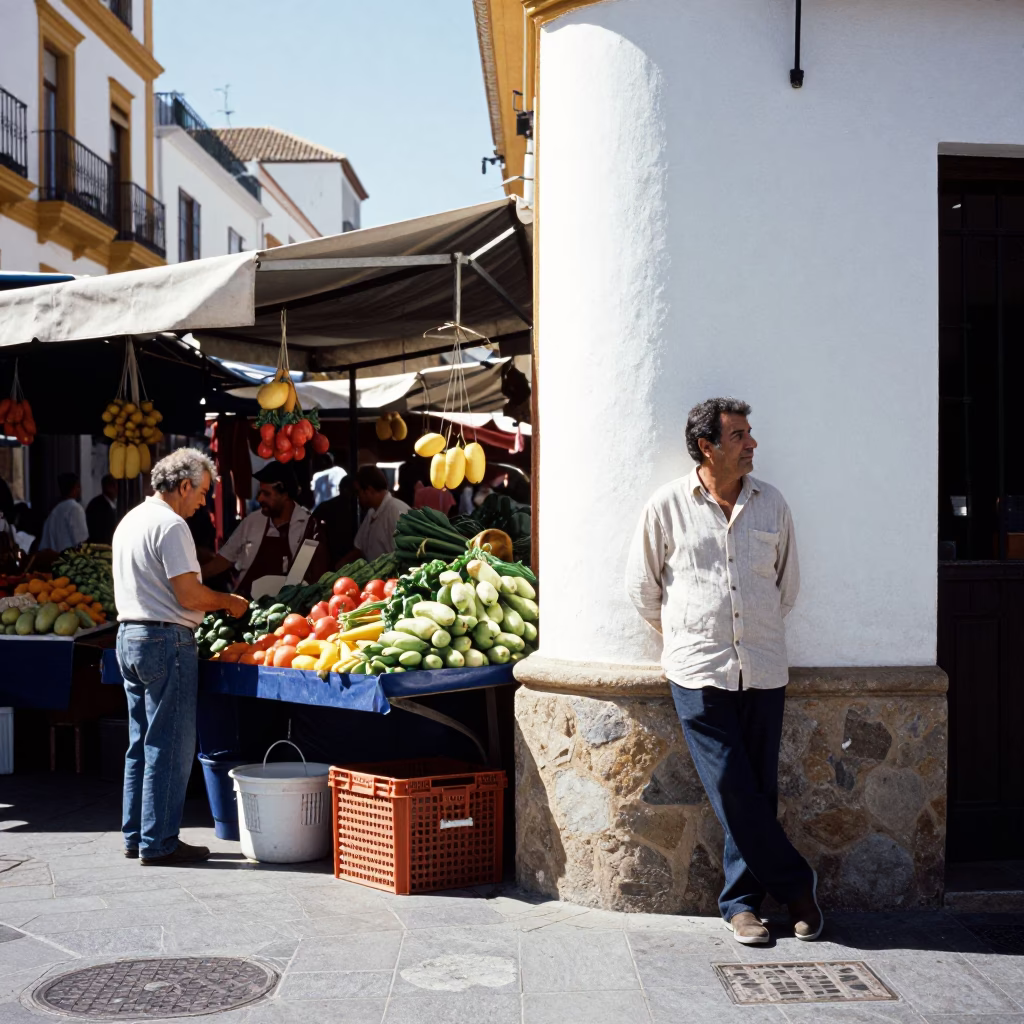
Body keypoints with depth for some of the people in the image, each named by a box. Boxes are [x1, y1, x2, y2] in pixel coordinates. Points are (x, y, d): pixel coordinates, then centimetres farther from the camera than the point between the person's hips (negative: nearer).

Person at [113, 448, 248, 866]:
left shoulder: (129, 521, 16)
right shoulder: (170, 525, -14)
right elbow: (189, 596, -18)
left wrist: (214, 603, 19)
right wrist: (229, 602, -1)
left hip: (129, 635, 10)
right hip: (166, 641, -10)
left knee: (141, 744, 15)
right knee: (170, 747, -4)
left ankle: (136, 836, 21)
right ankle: (159, 843, 0)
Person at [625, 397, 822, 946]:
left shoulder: (771, 503, 8)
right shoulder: (668, 505, -1)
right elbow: (642, 584, 9)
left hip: (764, 669, 3)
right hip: (699, 672, -2)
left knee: (756, 791, 4)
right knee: (732, 790, -7)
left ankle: (741, 900, 16)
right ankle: (796, 885, 7)